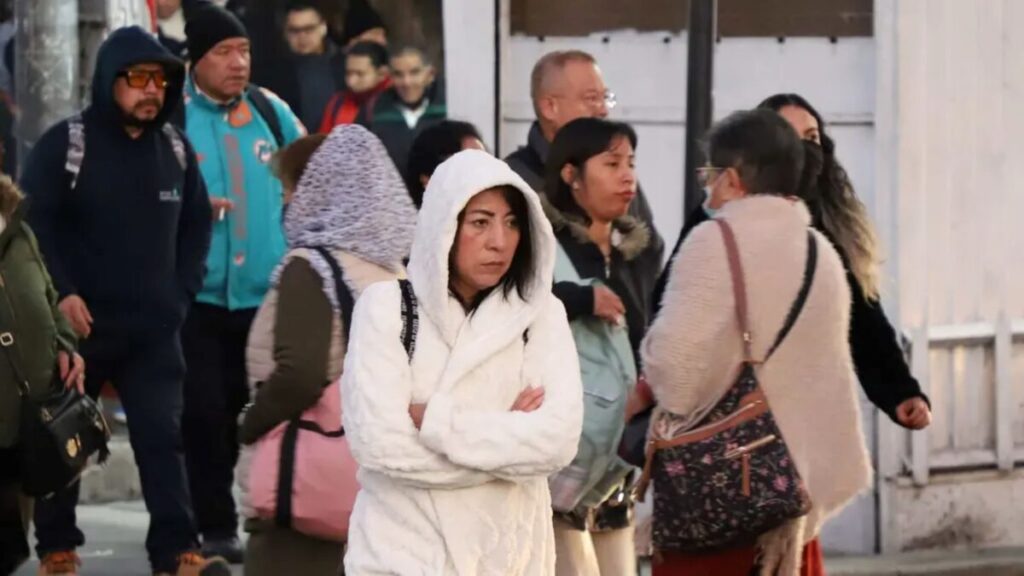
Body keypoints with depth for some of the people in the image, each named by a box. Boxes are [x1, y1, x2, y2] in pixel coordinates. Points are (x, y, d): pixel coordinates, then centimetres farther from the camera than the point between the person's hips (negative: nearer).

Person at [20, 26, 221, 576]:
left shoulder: (176, 148, 9)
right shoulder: (64, 145, -6)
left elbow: (196, 224, 16)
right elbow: (34, 223, -9)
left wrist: (181, 292, 5)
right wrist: (61, 294, -15)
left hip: (155, 327, 3)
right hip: (80, 323, -3)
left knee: (163, 436, -1)